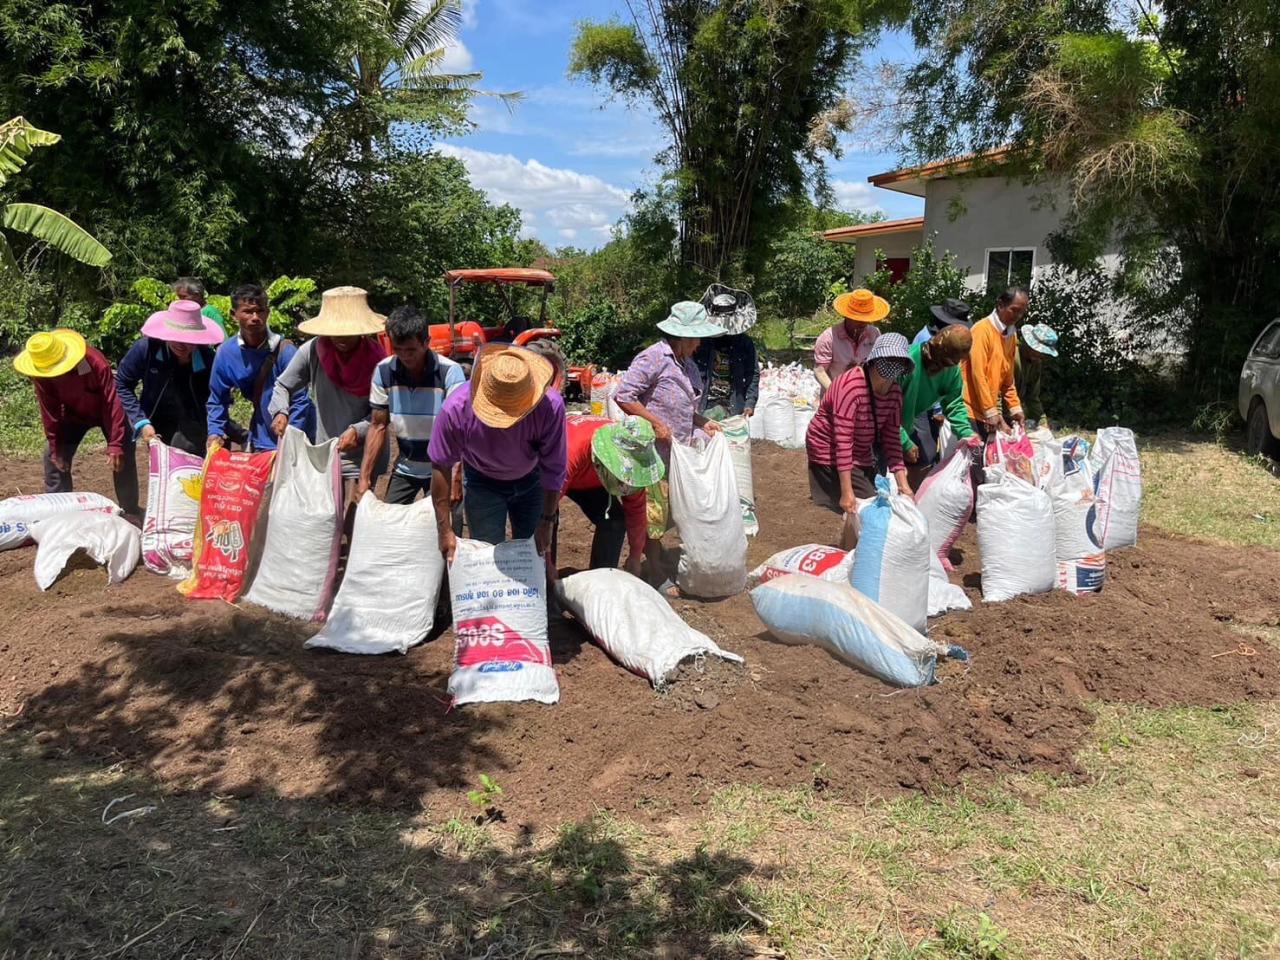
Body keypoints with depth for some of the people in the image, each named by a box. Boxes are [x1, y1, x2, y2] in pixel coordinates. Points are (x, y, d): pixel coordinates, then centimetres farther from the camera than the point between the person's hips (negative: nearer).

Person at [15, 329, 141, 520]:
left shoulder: (96, 363, -38)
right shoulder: (41, 373, -26)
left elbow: (112, 404, -34)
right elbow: (49, 412, -16)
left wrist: (115, 445, -35)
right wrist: (55, 448, -14)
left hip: (105, 412, -3)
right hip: (73, 415, 3)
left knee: (123, 458, -8)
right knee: (53, 458, -6)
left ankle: (131, 511, 8)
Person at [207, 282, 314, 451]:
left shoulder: (285, 351, -17)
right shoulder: (225, 353, -5)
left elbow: (300, 401, -16)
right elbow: (217, 400, 8)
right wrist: (215, 433, -5)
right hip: (258, 443, 4)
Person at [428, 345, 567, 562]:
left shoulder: (551, 405, -34)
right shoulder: (456, 408, -33)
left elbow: (553, 470, -22)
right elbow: (441, 467, -21)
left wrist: (547, 522, -13)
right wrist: (445, 530, -18)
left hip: (531, 480, 1)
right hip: (483, 483, -1)